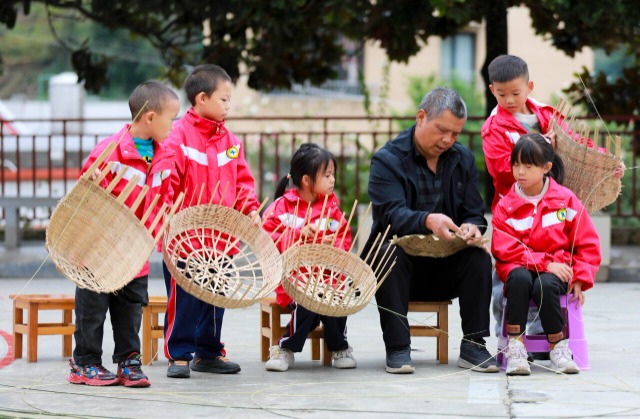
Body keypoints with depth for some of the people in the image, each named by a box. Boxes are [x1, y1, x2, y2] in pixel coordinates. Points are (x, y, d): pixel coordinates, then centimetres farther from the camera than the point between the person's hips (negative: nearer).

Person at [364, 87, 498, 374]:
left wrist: (471, 228, -23)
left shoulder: (463, 159, 8)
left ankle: (473, 345, -20)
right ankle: (397, 348, -32)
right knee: (390, 252, -35)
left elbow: (474, 213, 4)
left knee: (479, 257, -24)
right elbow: (392, 215, -24)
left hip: (445, 268, 4)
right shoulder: (387, 159, -9)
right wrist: (427, 221, -46)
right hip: (400, 264, -3)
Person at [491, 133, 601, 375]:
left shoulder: (566, 200, 3)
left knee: (545, 286, -35)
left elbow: (588, 244, 5)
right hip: (521, 267, 0)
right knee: (520, 278, -36)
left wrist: (580, 279, -6)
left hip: (558, 269, 0)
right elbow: (506, 249, -9)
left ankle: (558, 346, -15)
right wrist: (545, 263, -18)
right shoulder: (506, 206, 2)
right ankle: (515, 347, -32)